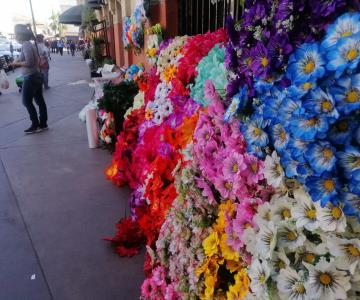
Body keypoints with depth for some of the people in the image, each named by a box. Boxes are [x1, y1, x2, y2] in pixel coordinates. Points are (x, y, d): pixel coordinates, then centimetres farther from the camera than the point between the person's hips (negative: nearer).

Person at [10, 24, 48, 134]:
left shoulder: (25, 45, -16)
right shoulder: (29, 44, 13)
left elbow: (29, 62, -23)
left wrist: (17, 63, -10)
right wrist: (18, 61, 9)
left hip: (30, 78, -9)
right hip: (36, 76, 9)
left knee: (27, 102, -1)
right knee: (39, 100, 11)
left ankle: (35, 125, 4)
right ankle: (43, 124, 18)